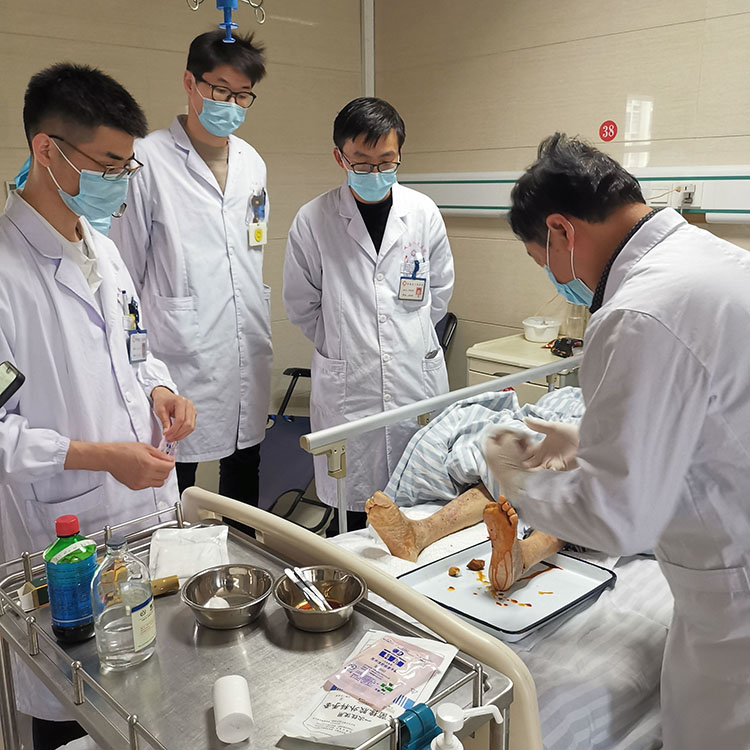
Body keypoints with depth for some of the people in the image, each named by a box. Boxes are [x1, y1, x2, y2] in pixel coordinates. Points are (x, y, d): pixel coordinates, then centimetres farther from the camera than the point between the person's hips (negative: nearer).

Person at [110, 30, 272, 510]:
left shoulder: (252, 163, 10)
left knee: (245, 480, 18)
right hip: (181, 357, -5)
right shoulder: (149, 160, -8)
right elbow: (124, 272, -5)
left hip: (249, 358, 6)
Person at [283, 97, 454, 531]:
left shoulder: (423, 213, 3)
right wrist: (346, 346, 4)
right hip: (347, 387, -2)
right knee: (358, 516, 4)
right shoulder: (314, 221, -4)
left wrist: (409, 339, 11)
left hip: (418, 378, 2)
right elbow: (301, 304, 5)